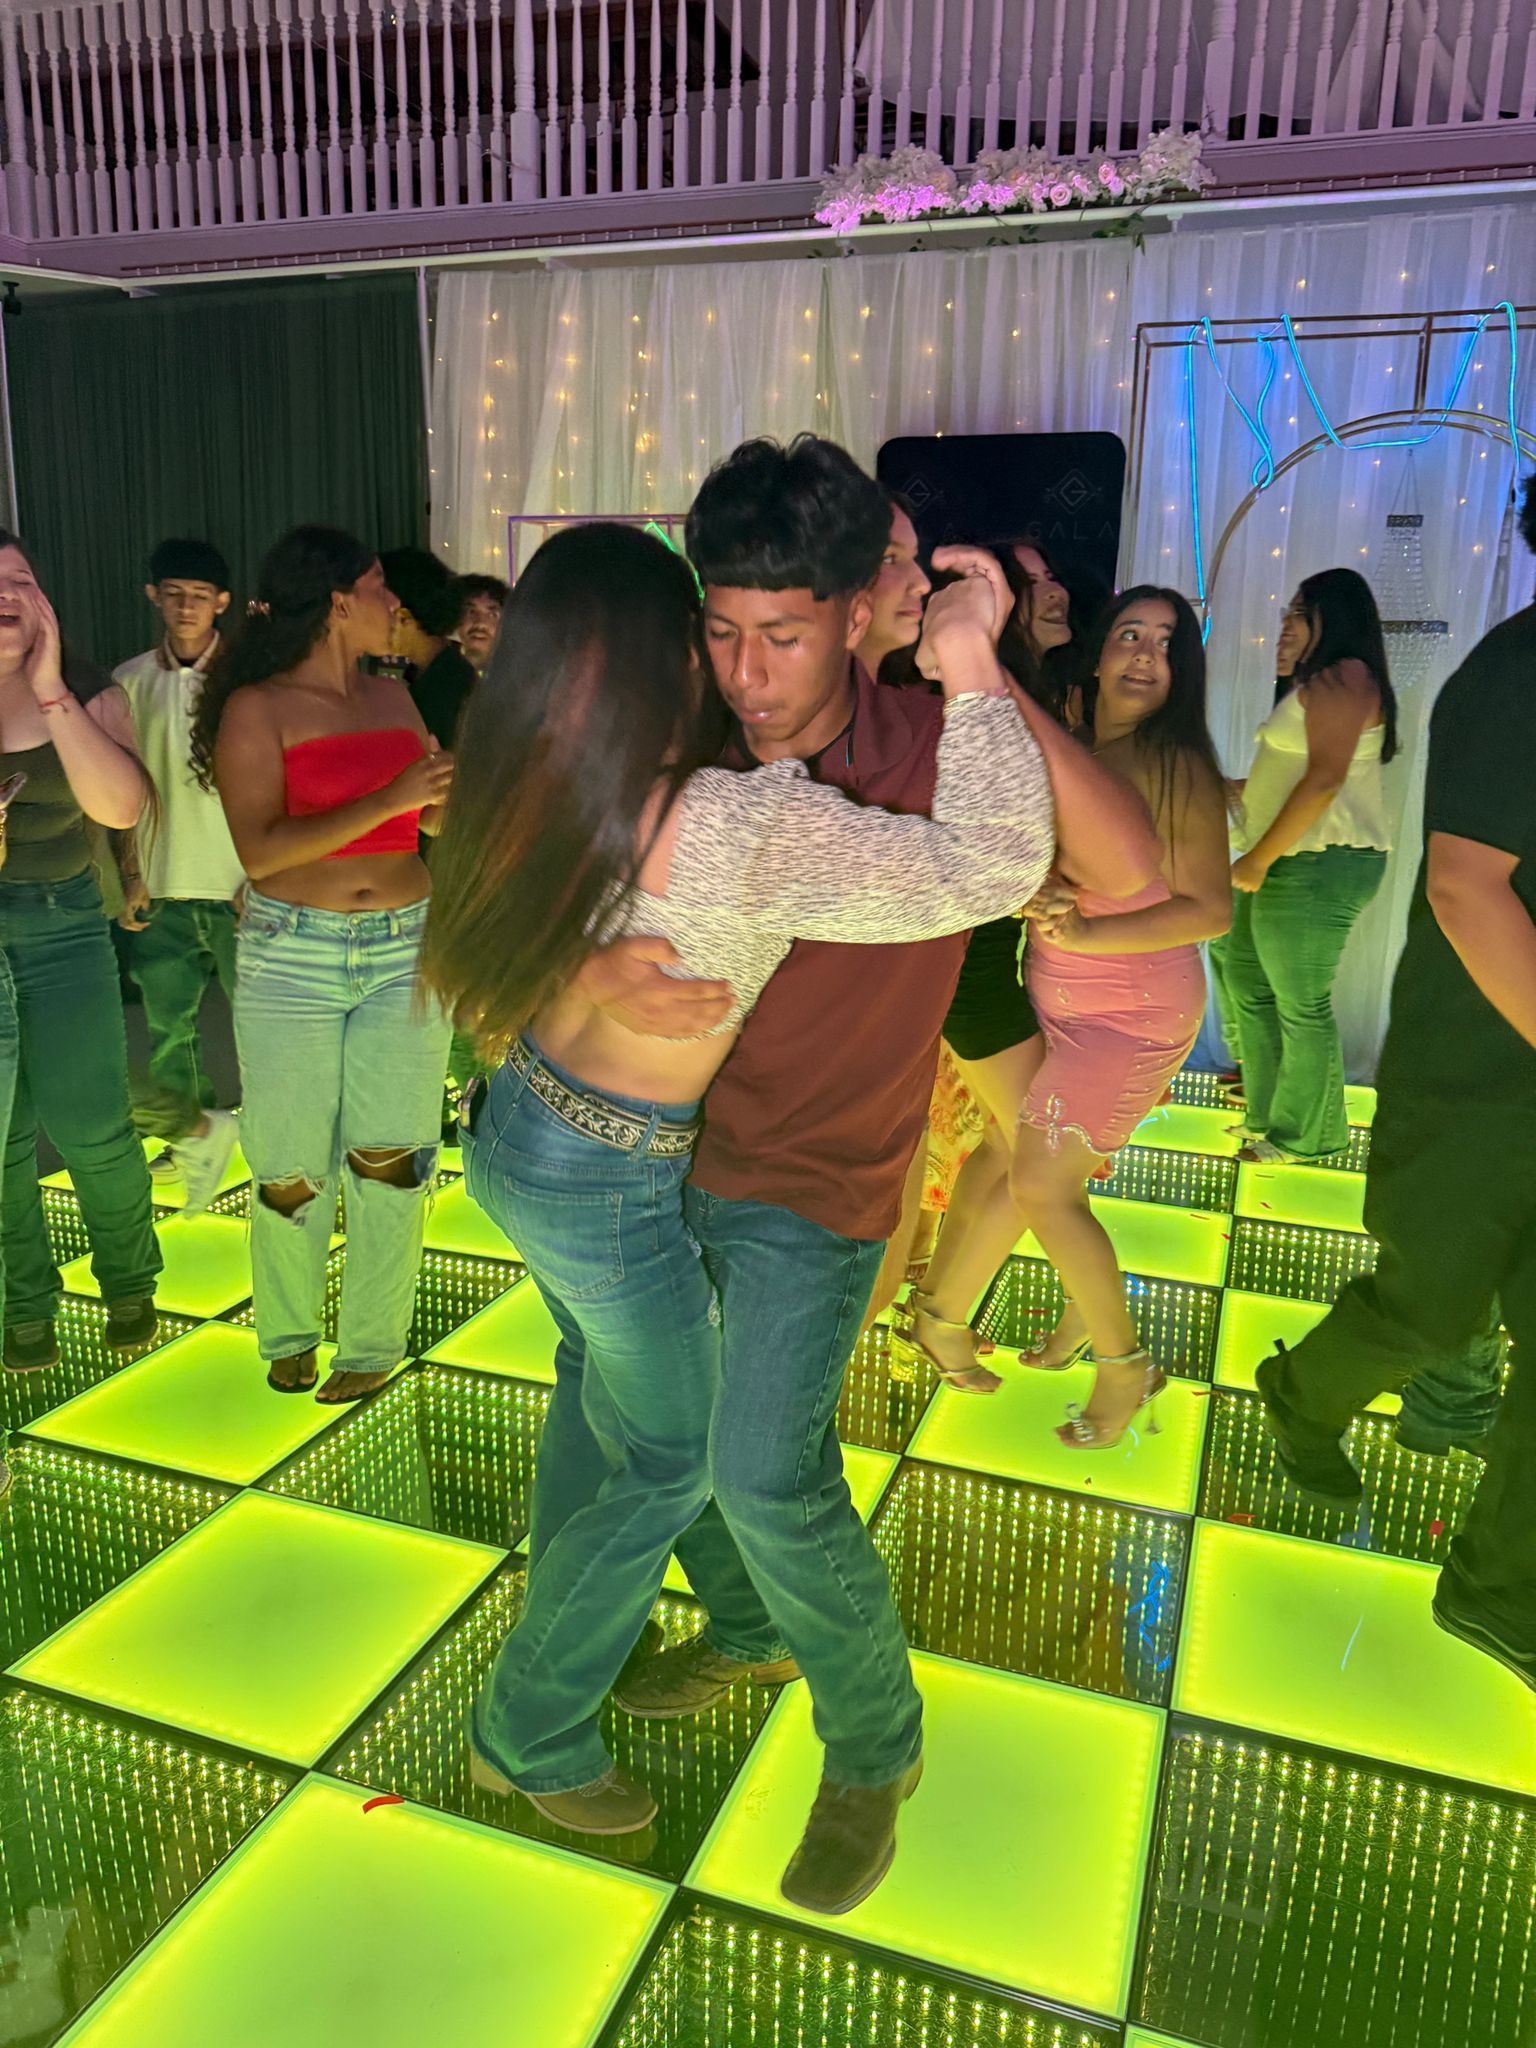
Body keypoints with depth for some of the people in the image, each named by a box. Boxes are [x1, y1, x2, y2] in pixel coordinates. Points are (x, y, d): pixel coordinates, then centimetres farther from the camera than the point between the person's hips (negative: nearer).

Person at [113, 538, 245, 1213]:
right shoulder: (131, 682, 6)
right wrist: (131, 877, 5)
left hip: (237, 884, -3)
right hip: (163, 888, 3)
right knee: (168, 1031, 10)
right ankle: (196, 1135, 30)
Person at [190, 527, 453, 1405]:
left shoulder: (394, 694, 9)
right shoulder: (257, 709, -6)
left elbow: (434, 817, 17)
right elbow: (261, 849, -17)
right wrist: (388, 801, -20)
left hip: (407, 948, 4)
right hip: (293, 957, -3)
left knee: (391, 1160, 3)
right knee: (291, 1167, 4)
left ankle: (374, 1343, 20)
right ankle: (289, 1336, 28)